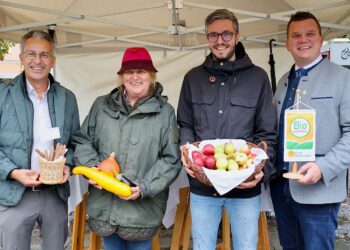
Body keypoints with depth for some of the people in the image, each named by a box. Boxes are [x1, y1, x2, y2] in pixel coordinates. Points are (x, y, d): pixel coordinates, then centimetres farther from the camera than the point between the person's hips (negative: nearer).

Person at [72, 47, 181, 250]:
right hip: (105, 206, 3)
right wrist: (92, 169, -5)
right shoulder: (102, 105, 7)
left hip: (142, 208, -2)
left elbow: (171, 159, -3)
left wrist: (144, 187, -13)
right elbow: (82, 141, 13)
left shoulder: (165, 111, -2)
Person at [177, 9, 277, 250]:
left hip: (245, 187, -1)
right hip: (201, 185, 2)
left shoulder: (257, 77, 0)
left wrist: (262, 169, -15)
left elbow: (267, 133, 0)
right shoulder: (193, 78, 5)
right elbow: (185, 125, 9)